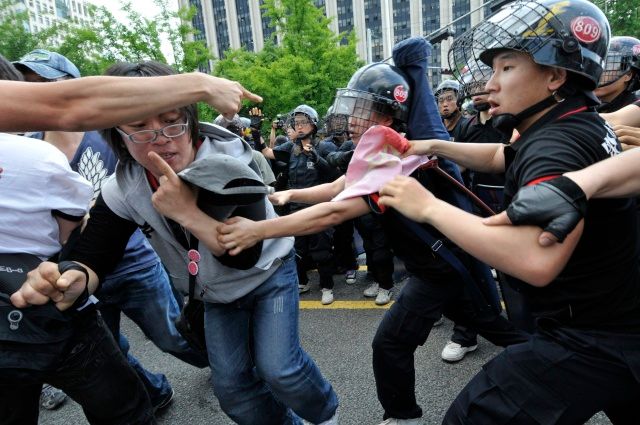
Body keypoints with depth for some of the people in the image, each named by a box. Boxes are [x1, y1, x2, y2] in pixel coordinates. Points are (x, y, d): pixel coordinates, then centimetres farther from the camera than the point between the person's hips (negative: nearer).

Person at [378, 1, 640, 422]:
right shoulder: (580, 126, 6)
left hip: (589, 342, -10)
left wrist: (429, 207, -34)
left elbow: (537, 260, -43)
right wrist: (433, 147, 9)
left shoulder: (559, 144, -27)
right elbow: (498, 157, 20)